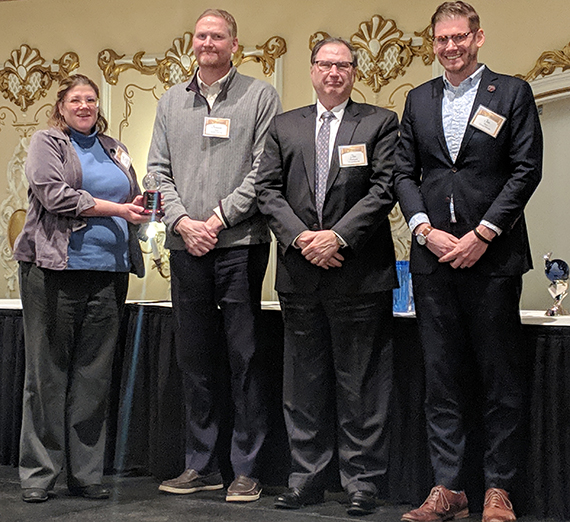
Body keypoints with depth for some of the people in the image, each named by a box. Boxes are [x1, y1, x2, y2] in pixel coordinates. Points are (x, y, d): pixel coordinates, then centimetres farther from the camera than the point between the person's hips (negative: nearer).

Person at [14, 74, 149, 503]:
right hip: (56, 271, -4)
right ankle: (38, 475, 7)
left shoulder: (114, 150, 22)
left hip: (108, 273, 4)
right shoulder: (46, 143, 6)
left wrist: (142, 207, 2)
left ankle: (86, 474, 11)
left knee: (94, 375, 4)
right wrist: (115, 209, -9)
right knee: (48, 372, -1)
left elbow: (132, 202, 26)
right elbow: (55, 194, -8)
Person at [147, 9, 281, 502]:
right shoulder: (171, 101, 16)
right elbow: (159, 169, 12)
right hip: (186, 245, 4)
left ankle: (246, 470, 7)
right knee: (195, 359, 9)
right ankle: (201, 465, 19)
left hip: (240, 243, -4)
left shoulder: (259, 95, 3)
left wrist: (219, 217, -11)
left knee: (245, 357, -2)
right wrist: (182, 221, -4)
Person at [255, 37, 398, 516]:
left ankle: (362, 481, 12)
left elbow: (384, 189, -5)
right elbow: (267, 189, 6)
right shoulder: (284, 127, 14)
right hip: (300, 271, 3)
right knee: (304, 382, 10)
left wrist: (338, 236, -14)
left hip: (360, 273, -3)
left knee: (361, 383, 2)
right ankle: (307, 477, 20)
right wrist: (300, 237, -9)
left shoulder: (381, 123, 5)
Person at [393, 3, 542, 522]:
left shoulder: (512, 93, 4)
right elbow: (404, 172, 11)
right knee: (441, 377, 6)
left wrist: (482, 234, -11)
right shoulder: (419, 99, 15)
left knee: (500, 377, 2)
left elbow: (527, 169, -3)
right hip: (434, 255, 4)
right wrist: (425, 228, -5)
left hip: (492, 255, -3)